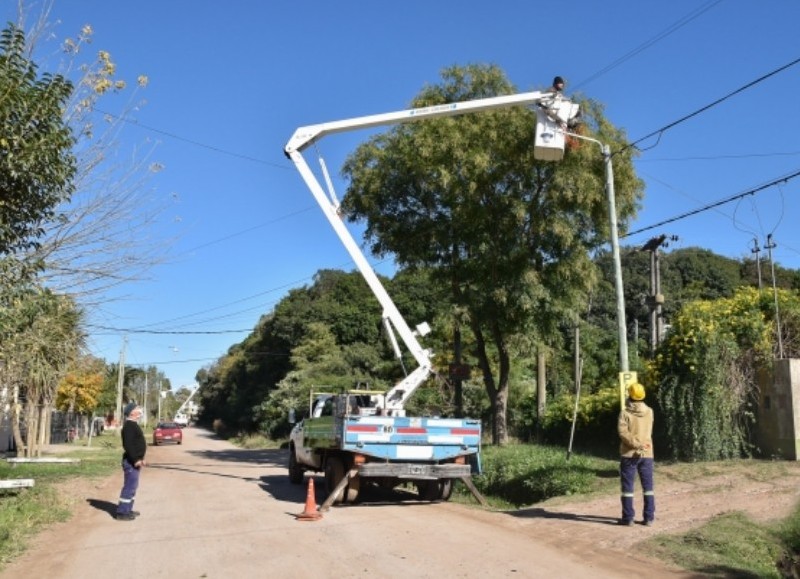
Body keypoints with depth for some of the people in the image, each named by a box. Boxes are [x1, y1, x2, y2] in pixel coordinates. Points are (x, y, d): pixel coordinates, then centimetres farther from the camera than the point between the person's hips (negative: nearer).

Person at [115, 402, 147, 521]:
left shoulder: (133, 424, 17)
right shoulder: (129, 425, -16)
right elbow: (128, 444, -25)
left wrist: (140, 458, 20)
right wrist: (135, 459, -26)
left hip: (135, 460, 11)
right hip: (131, 461, -11)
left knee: (132, 486, 16)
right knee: (129, 486, -8)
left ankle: (127, 509, 24)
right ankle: (122, 512, -4)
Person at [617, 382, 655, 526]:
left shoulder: (625, 413, -11)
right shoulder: (649, 412, 2)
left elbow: (623, 433, -20)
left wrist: (636, 444, -17)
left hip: (629, 454, -3)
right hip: (647, 454, 3)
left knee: (628, 486, 3)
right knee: (648, 486, 11)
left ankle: (628, 517, 4)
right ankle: (649, 518, 10)